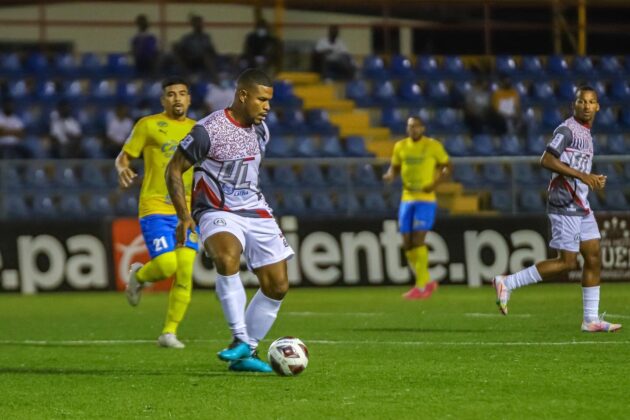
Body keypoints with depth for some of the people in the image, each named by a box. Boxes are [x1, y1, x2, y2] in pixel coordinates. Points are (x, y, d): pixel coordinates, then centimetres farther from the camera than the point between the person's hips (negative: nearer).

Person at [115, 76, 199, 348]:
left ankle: (169, 332, 2)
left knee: (185, 270, -8)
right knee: (166, 265, -18)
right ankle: (138, 276, 18)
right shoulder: (148, 125, 1)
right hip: (155, 209, -4)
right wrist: (122, 169, -20)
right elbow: (124, 156, 2)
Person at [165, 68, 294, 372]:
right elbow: (174, 169, -10)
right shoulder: (209, 130, -15)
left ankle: (246, 353, 15)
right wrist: (184, 216, -17)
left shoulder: (260, 130, 7)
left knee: (277, 286, 1)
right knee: (227, 258, -37)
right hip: (218, 212, -7)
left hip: (256, 211, 7)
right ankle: (241, 340, -33)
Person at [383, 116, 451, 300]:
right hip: (407, 199, 5)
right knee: (407, 244, 3)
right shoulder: (400, 146, 8)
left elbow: (447, 166, 3)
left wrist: (435, 183, -13)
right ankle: (426, 282, 18)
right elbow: (395, 167, 17)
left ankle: (421, 286, -11)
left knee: (418, 241, -15)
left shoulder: (433, 146, -4)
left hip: (426, 199, -5)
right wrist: (390, 175, -6)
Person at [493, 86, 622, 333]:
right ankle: (507, 283, -2)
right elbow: (546, 160, -22)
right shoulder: (567, 129, -12)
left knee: (593, 257, 4)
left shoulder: (586, 133, 18)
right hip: (565, 205, -9)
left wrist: (593, 180, 11)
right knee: (567, 262, -9)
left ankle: (591, 320, 7)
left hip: (581, 206, 9)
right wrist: (581, 175, -25)